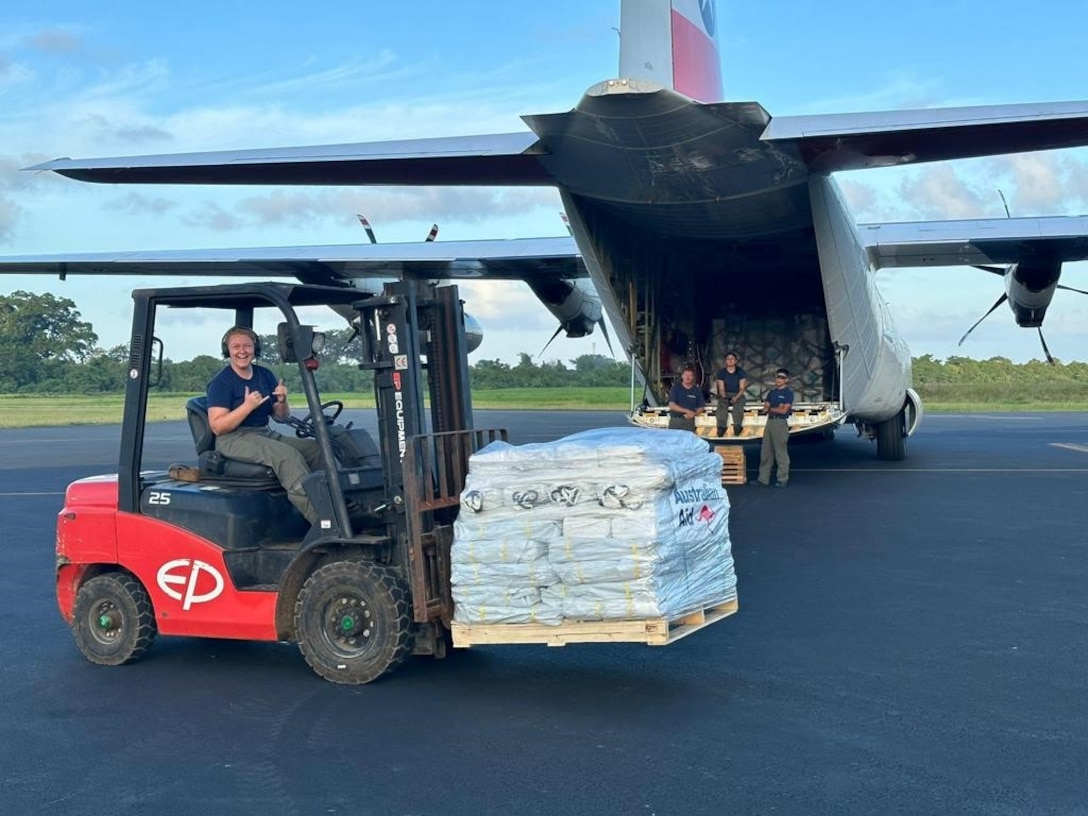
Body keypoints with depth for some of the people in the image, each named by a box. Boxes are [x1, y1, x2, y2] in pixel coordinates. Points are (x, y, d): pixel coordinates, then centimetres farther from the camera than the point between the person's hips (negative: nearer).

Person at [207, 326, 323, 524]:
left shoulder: (265, 375, 14)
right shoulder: (221, 382, -4)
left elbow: (281, 416, 15)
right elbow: (217, 426, -13)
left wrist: (282, 401, -7)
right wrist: (247, 406, -23)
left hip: (266, 434, 7)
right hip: (234, 440, -7)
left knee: (318, 448, -15)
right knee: (288, 455, -32)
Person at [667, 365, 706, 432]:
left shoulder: (697, 390, 9)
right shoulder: (675, 388, 2)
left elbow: (701, 408, 12)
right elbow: (672, 405, -7)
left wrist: (693, 414, -10)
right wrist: (687, 411, -14)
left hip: (689, 421, 1)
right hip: (675, 421, -1)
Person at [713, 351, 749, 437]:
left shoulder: (741, 372, 3)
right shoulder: (721, 372, 6)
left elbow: (742, 388, -4)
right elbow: (721, 389, 0)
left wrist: (736, 397, -23)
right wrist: (724, 397, -22)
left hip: (738, 395, 0)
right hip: (725, 395, 1)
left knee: (738, 406, -35)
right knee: (722, 405, -34)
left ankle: (737, 427, -44)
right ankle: (721, 427, -44)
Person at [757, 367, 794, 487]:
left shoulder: (788, 392, -3)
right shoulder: (771, 392, 16)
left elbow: (783, 410, -10)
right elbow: (765, 409, 10)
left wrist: (771, 408, 3)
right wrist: (777, 408, -6)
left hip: (780, 423, -7)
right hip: (770, 422, 7)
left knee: (781, 453, -4)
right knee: (765, 452, 7)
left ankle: (782, 480, 2)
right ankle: (763, 479, 12)